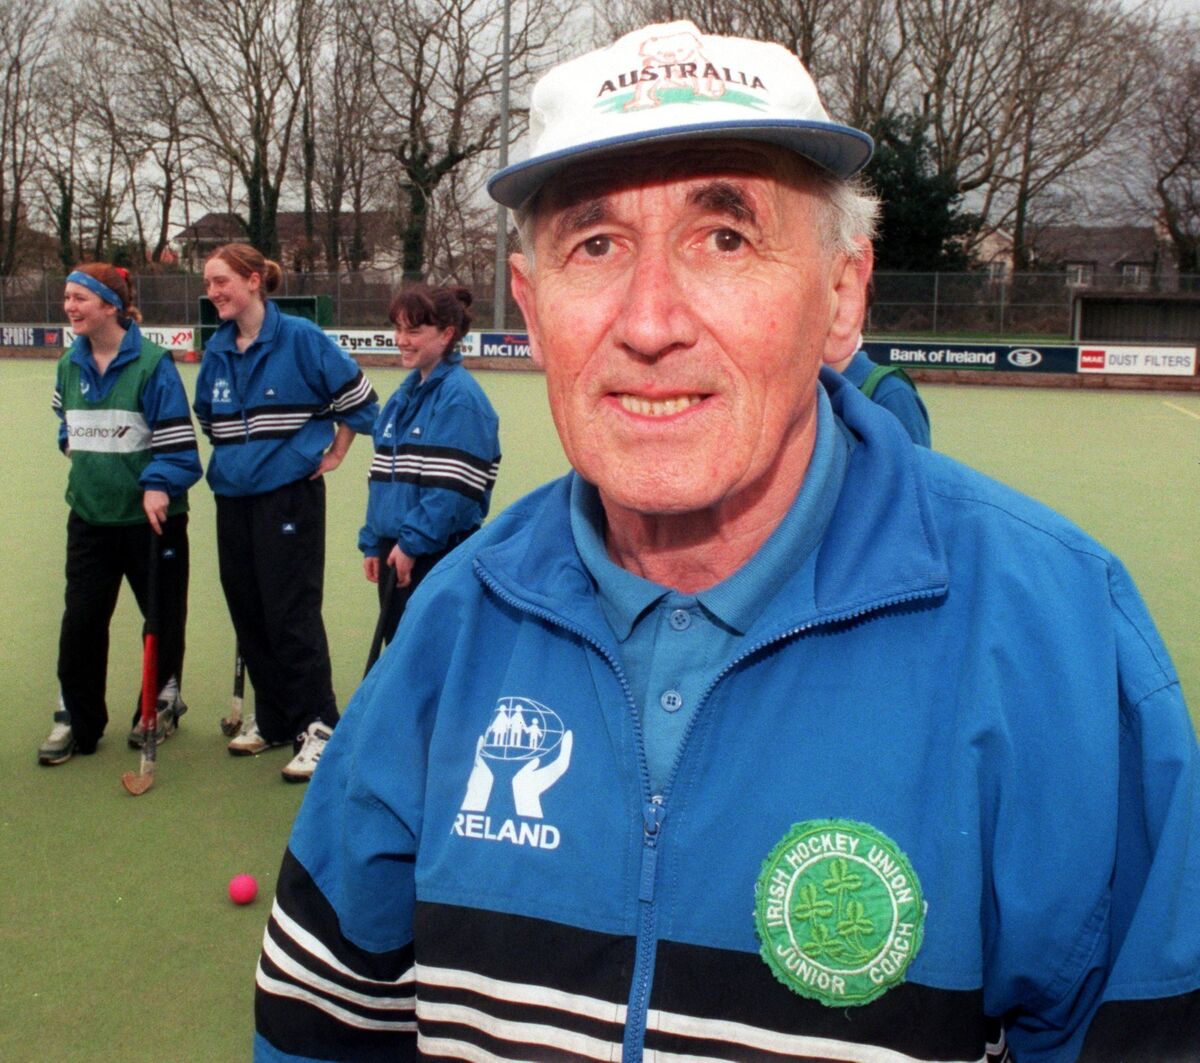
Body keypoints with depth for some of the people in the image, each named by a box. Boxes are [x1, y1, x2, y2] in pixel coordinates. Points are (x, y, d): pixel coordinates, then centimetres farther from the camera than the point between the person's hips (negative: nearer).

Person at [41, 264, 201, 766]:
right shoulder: (70, 365, 5)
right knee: (80, 621, 3)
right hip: (90, 516, 5)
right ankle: (76, 719, 15)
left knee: (163, 616, 10)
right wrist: (72, 446, 12)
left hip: (150, 516, -4)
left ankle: (161, 703, 30)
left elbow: (176, 436, -15)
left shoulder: (152, 363, -14)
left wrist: (159, 484, -26)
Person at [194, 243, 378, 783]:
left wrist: (334, 453, -1)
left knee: (291, 613, -8)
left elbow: (358, 398, -5)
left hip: (289, 494, -7)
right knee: (247, 612, 11)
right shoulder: (217, 349, 8)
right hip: (233, 496, 7)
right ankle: (271, 718, 25)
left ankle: (316, 727, -1)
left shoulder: (299, 337, -10)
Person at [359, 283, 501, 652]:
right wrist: (373, 542, 12)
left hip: (438, 555, -8)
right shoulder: (405, 394, 13)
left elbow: (452, 488, -20)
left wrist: (412, 542, -19)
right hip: (395, 550, 8)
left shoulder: (460, 397, -14)